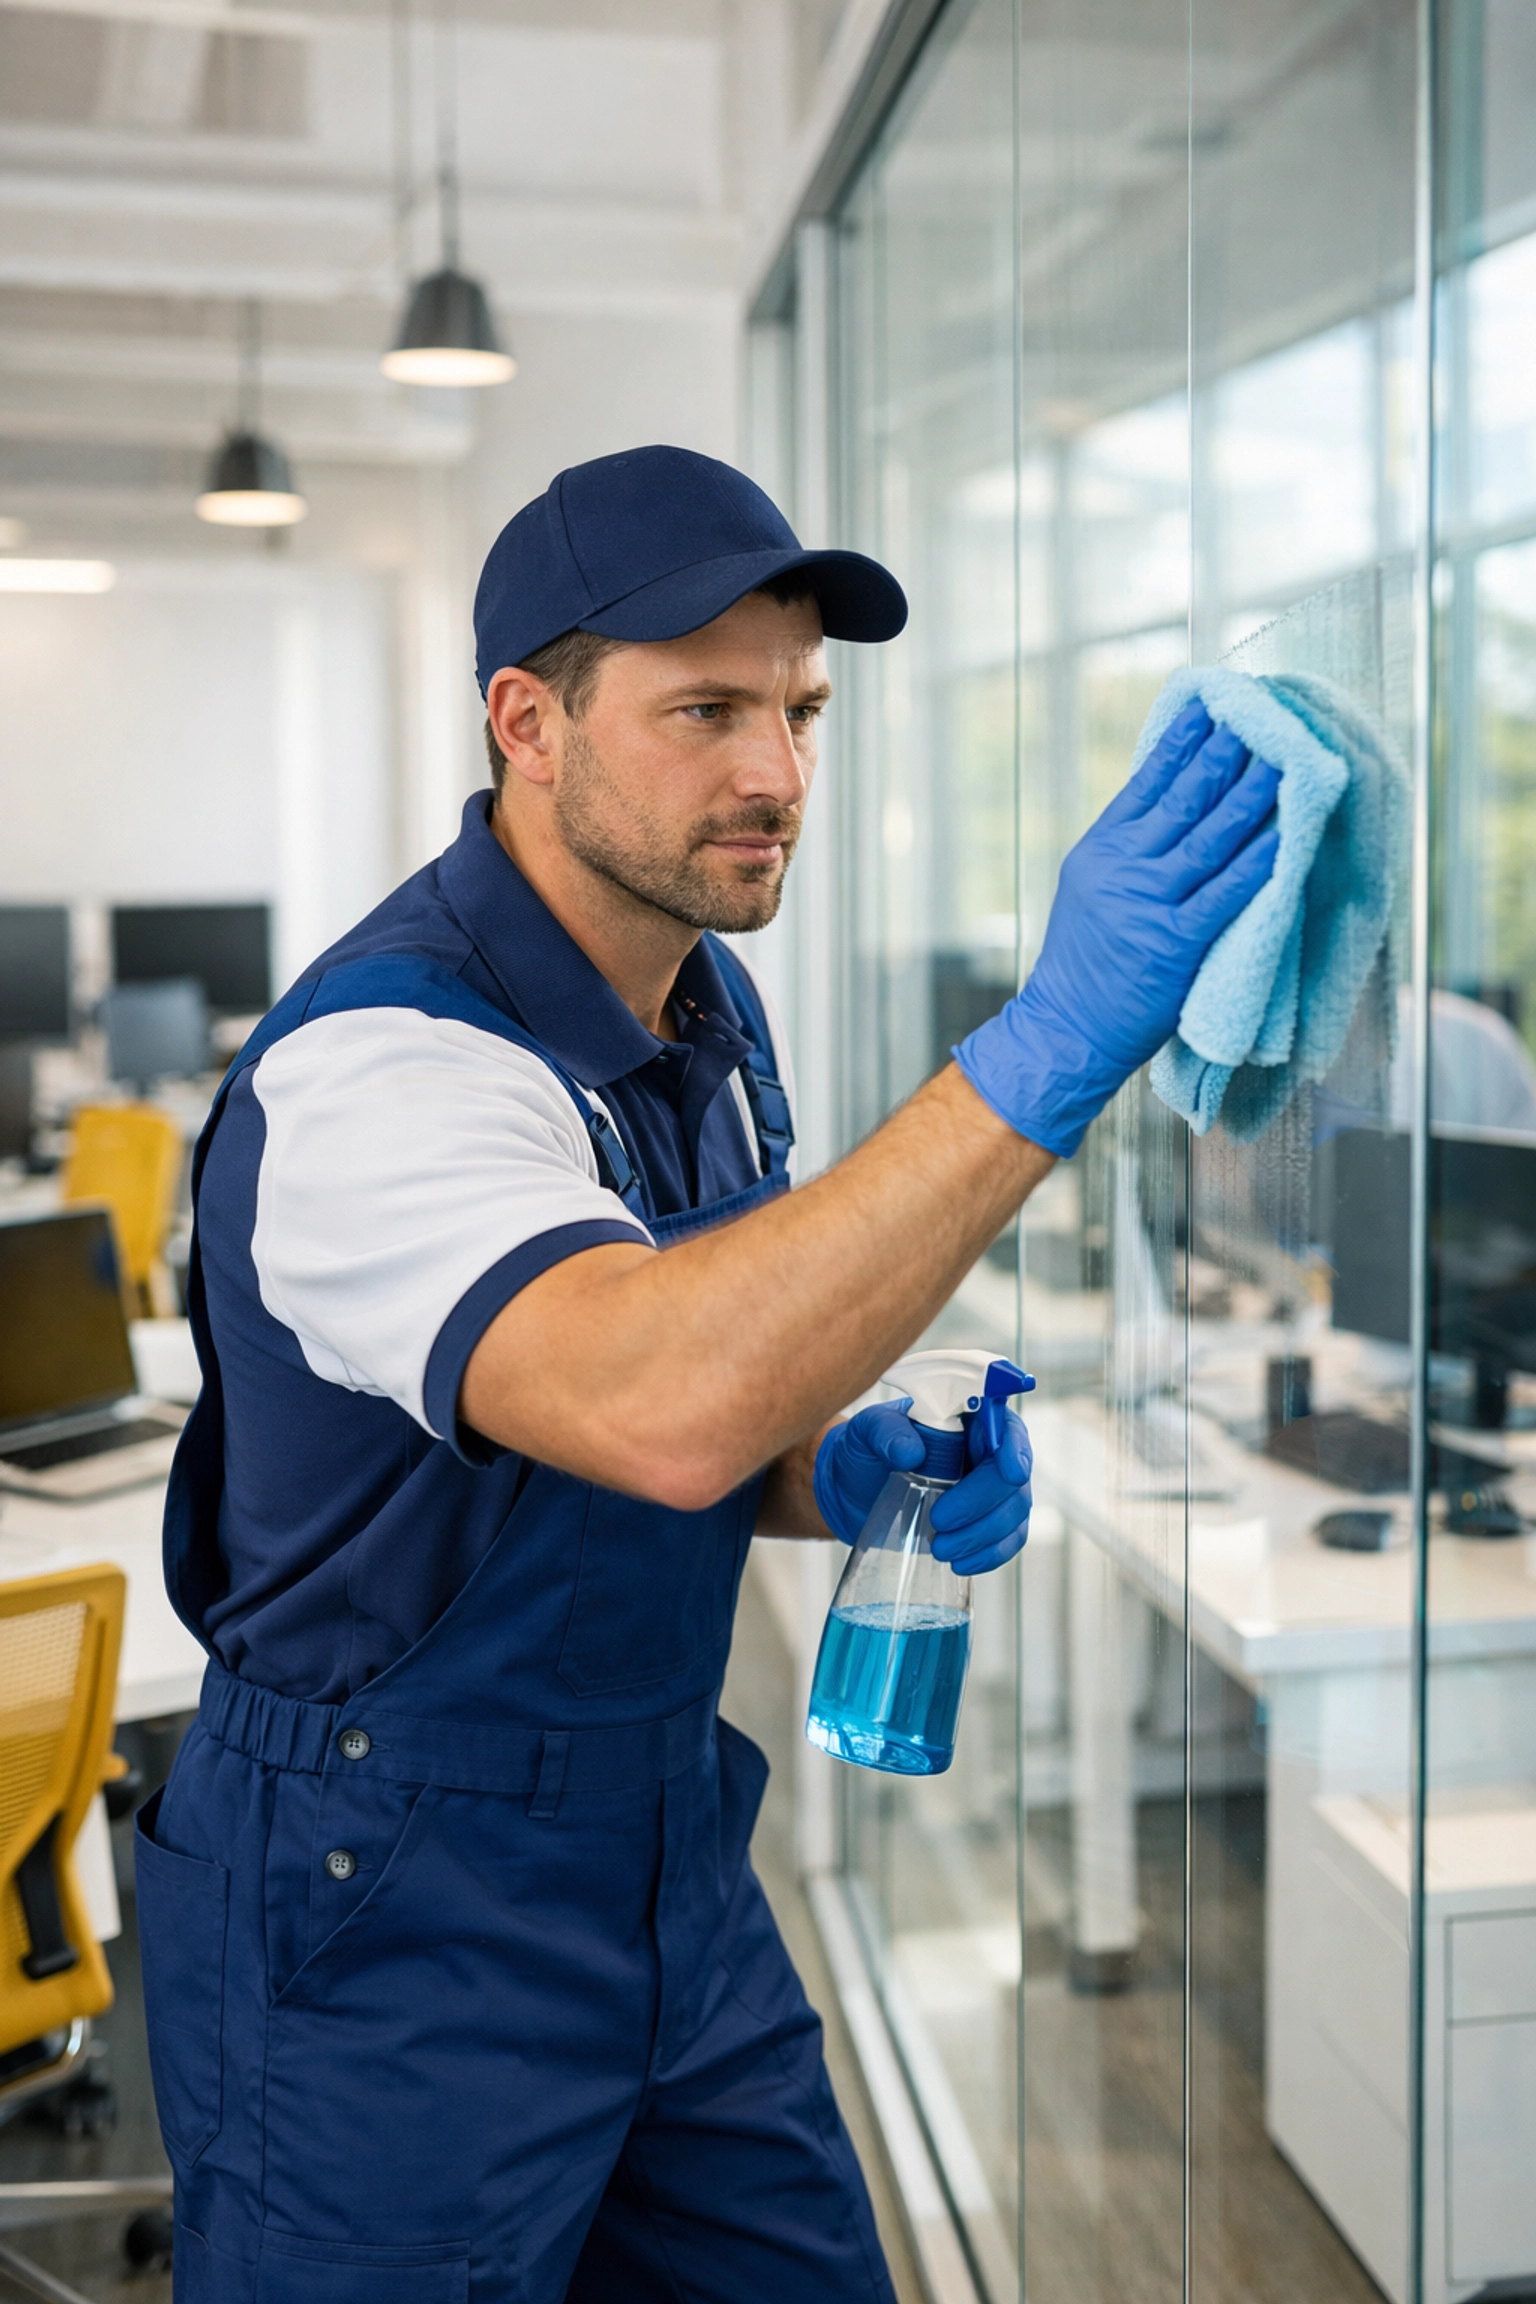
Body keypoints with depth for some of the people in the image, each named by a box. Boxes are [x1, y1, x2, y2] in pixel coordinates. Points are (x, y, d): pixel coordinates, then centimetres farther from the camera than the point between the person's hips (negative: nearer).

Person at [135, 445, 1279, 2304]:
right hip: (386, 1925, -7)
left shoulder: (711, 1014, 3)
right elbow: (655, 1404, -44)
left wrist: (839, 1475, -7)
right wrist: (1049, 1050, -45)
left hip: (671, 1867, 8)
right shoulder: (374, 1068, -25)